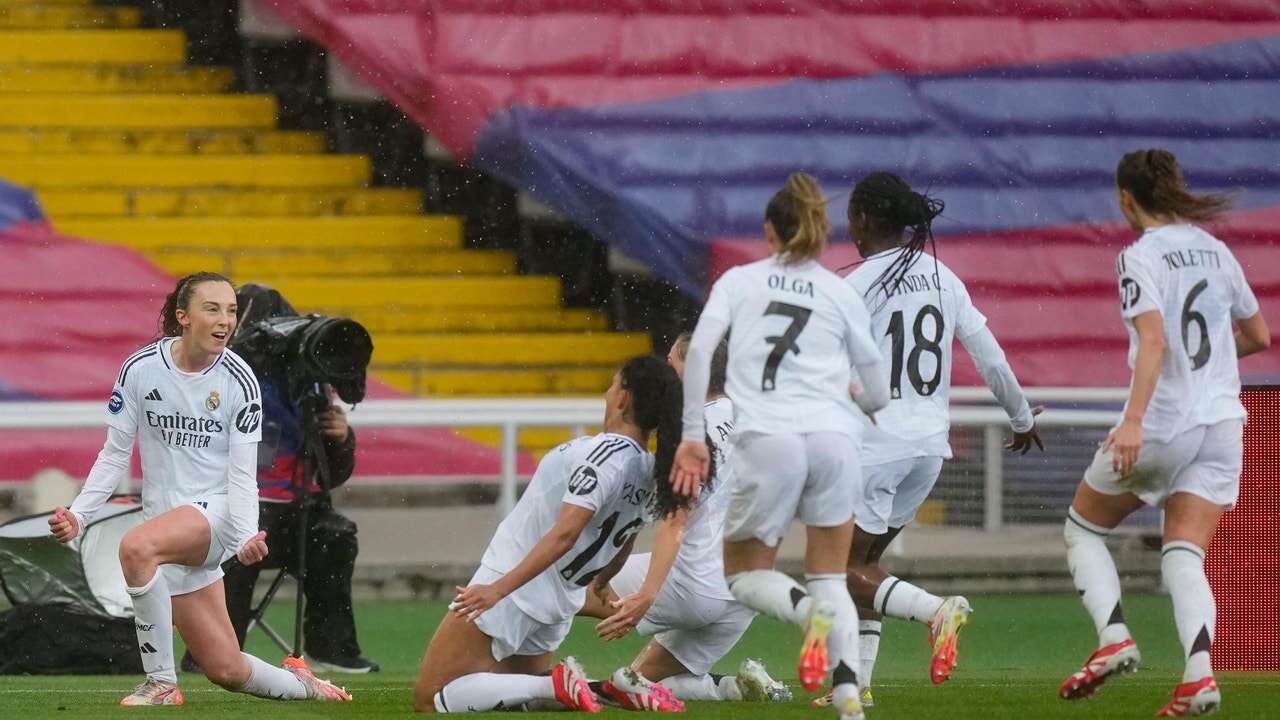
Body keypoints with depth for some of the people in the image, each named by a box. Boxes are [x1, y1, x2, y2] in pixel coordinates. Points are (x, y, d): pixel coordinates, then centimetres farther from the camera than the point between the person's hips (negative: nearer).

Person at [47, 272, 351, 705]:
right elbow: (114, 456, 5)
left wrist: (247, 536, -23)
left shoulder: (238, 380, -7)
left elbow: (242, 474, -7)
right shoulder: (140, 369, -3)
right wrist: (78, 515, -7)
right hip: (167, 526, 3)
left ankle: (161, 685, -23)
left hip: (214, 512, -3)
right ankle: (300, 685, 33)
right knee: (227, 670, 0)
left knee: (136, 547, -36)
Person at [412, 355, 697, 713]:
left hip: (512, 588, -8)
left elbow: (564, 534, -28)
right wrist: (597, 588, 40)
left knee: (428, 700, -5)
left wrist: (499, 588, -32)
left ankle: (558, 686, -16)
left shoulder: (607, 452, -20)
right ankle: (619, 687, 4)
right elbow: (622, 547, 20)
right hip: (558, 608, 8)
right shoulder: (652, 475, 3)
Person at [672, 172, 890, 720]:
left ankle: (807, 610, -21)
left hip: (767, 440, -2)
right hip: (834, 437, 2)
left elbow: (698, 351, -2)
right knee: (830, 578, 14)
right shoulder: (842, 294, 16)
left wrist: (692, 437, 0)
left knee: (745, 575, 13)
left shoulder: (739, 280, 14)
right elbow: (878, 397, 19)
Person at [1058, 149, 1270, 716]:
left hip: (1162, 423, -5)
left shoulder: (1141, 256, -9)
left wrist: (1134, 419, -30)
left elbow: (1153, 340, -23)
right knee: (1184, 557, 1)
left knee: (1082, 527, 16)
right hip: (1220, 421, 5)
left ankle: (1113, 637, -2)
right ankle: (1199, 674, -22)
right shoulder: (1214, 250, 11)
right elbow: (1258, 335, 19)